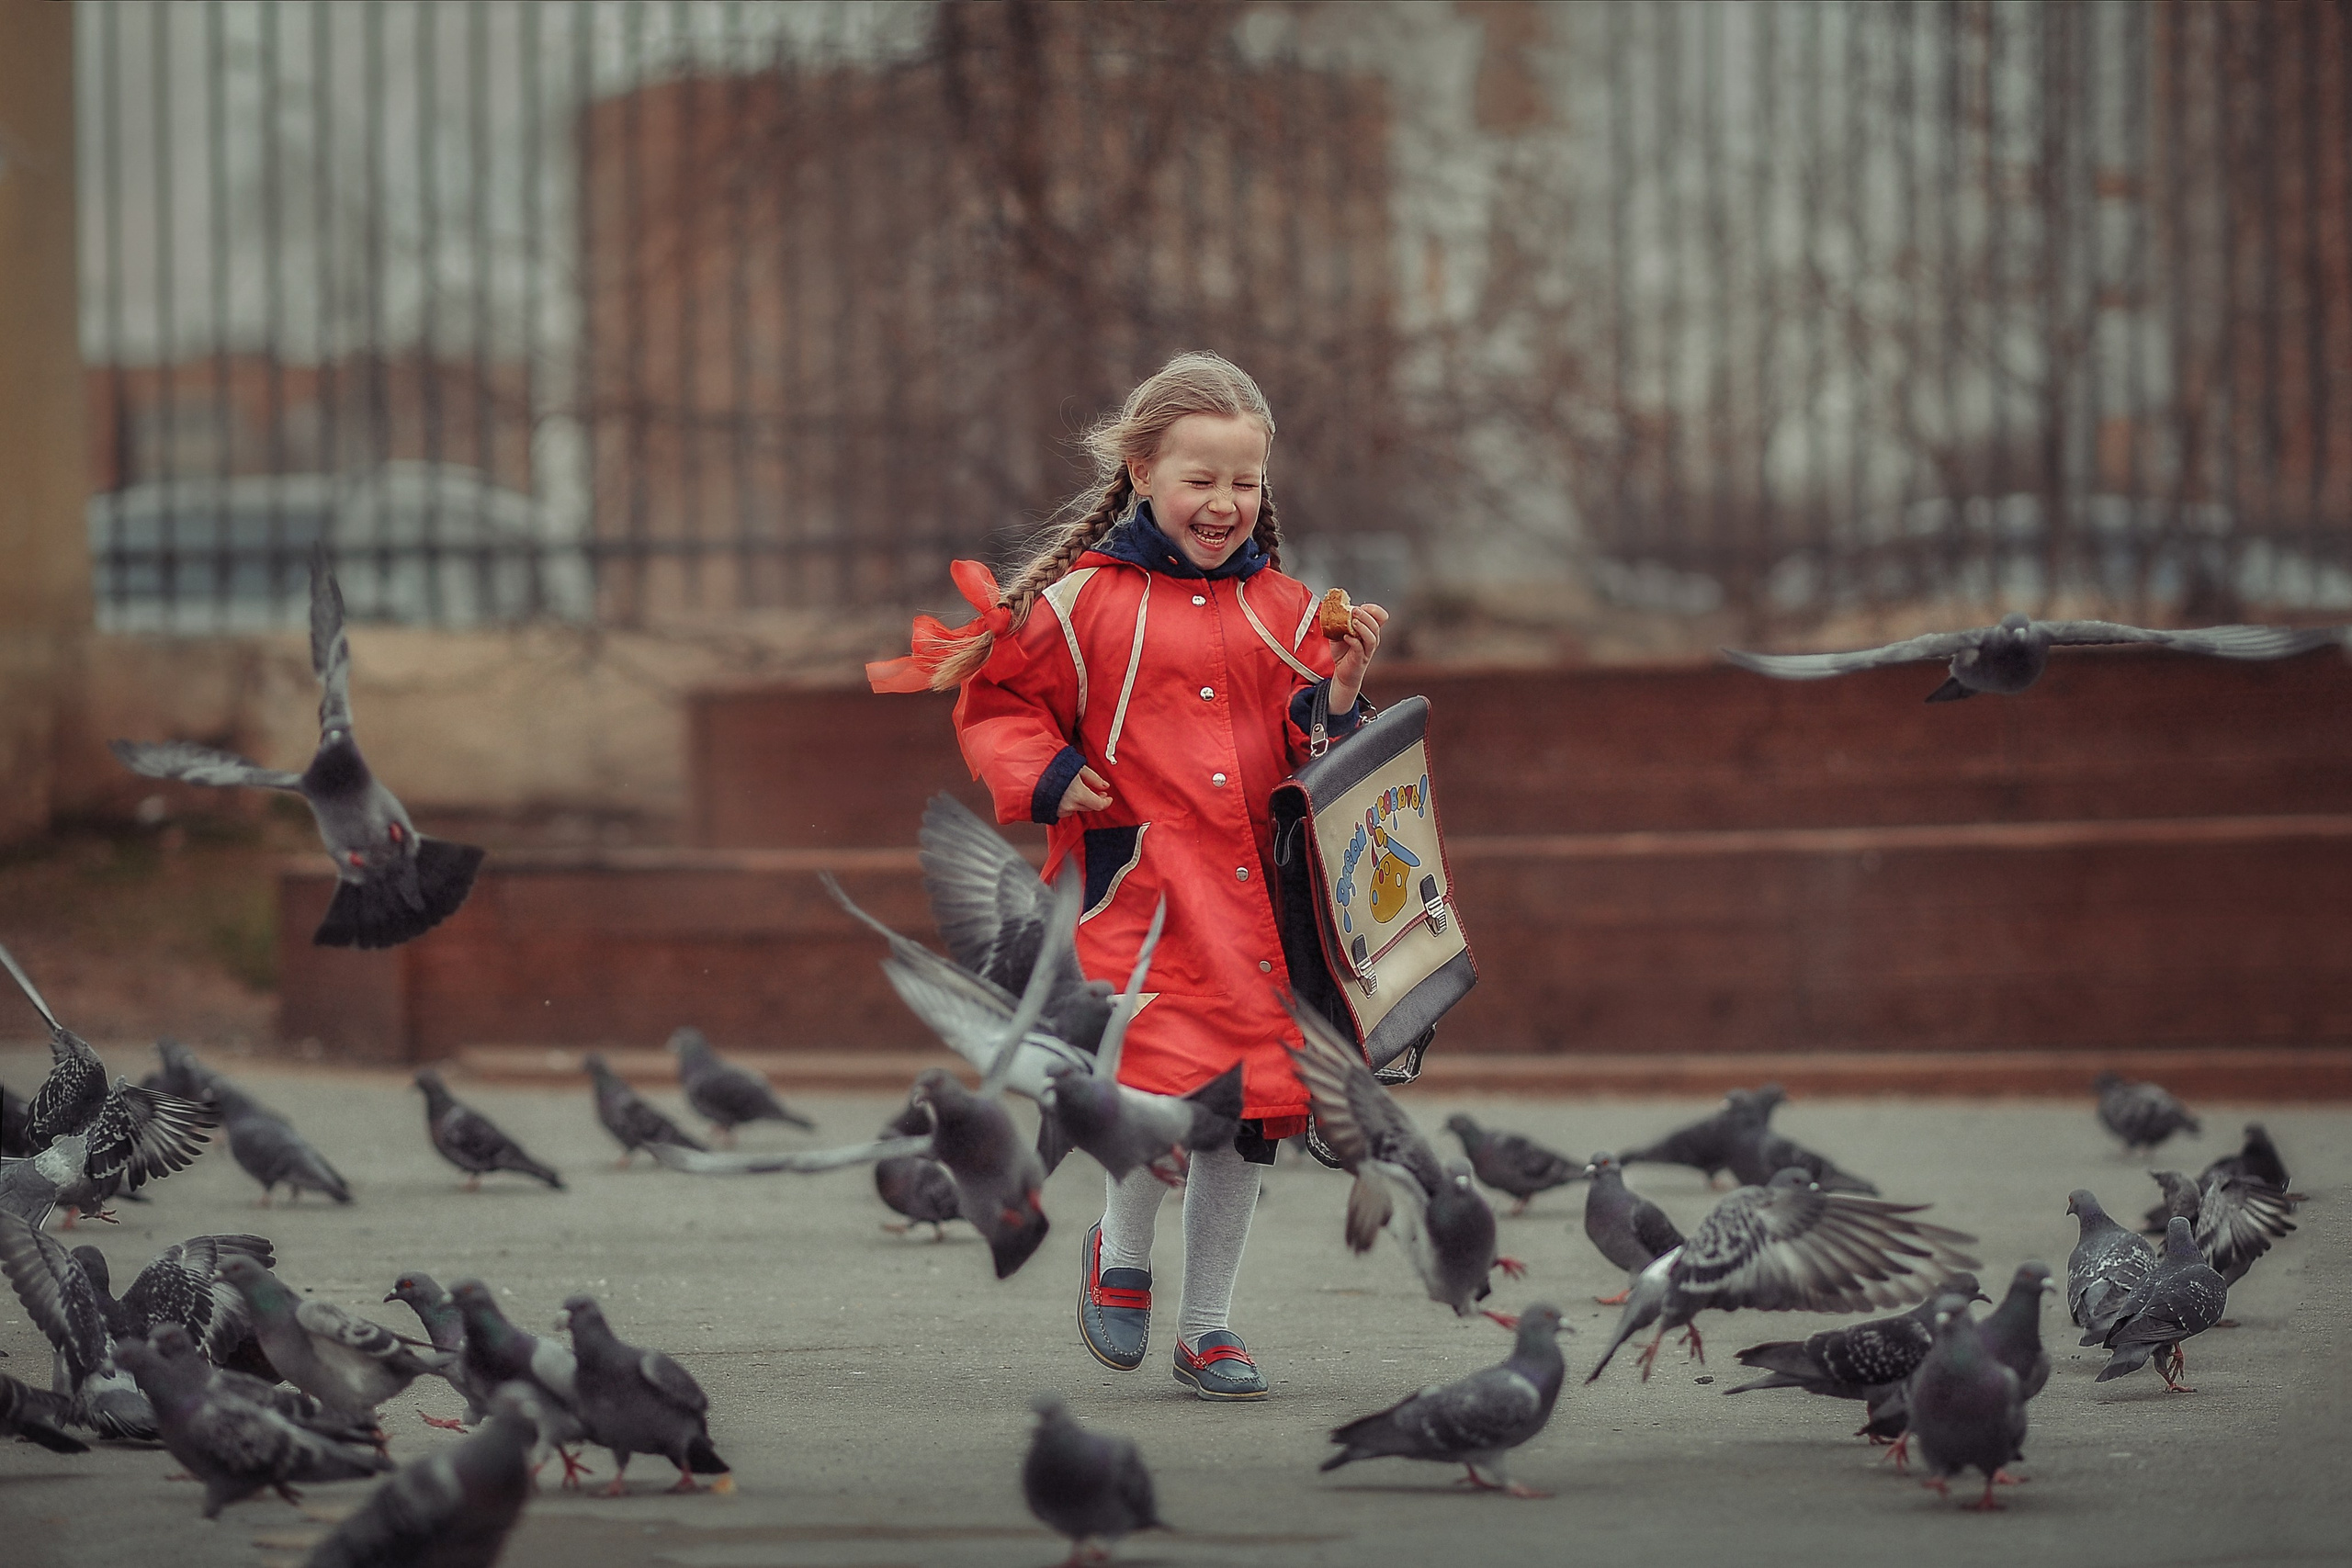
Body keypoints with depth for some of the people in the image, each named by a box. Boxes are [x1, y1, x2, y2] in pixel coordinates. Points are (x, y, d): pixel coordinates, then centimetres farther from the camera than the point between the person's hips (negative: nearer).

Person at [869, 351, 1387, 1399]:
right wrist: (1047, 779, -7)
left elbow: (1305, 753, 14)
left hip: (1252, 894, 4)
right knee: (1171, 1089, -18)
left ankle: (1208, 1323, 19)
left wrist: (1339, 695, -5)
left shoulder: (1283, 612, 11)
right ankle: (1122, 1254, 12)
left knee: (1249, 1100, 5)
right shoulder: (1083, 600, 0)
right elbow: (998, 708, 9)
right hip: (1137, 880, -4)